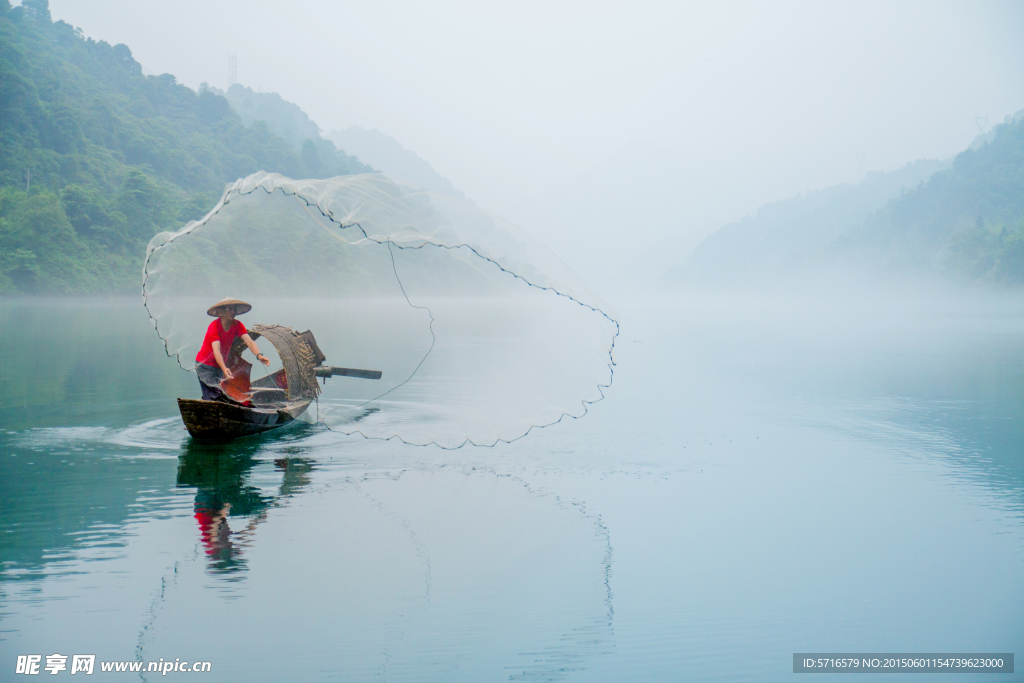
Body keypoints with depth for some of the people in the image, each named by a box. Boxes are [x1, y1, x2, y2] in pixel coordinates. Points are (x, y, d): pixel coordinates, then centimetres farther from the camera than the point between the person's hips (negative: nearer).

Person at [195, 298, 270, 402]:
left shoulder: (237, 325, -6)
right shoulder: (214, 326, -23)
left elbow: (249, 341, -20)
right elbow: (216, 350, -34)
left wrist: (259, 355, -41)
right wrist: (224, 368, -50)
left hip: (219, 366, 7)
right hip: (205, 365, -7)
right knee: (212, 397, -18)